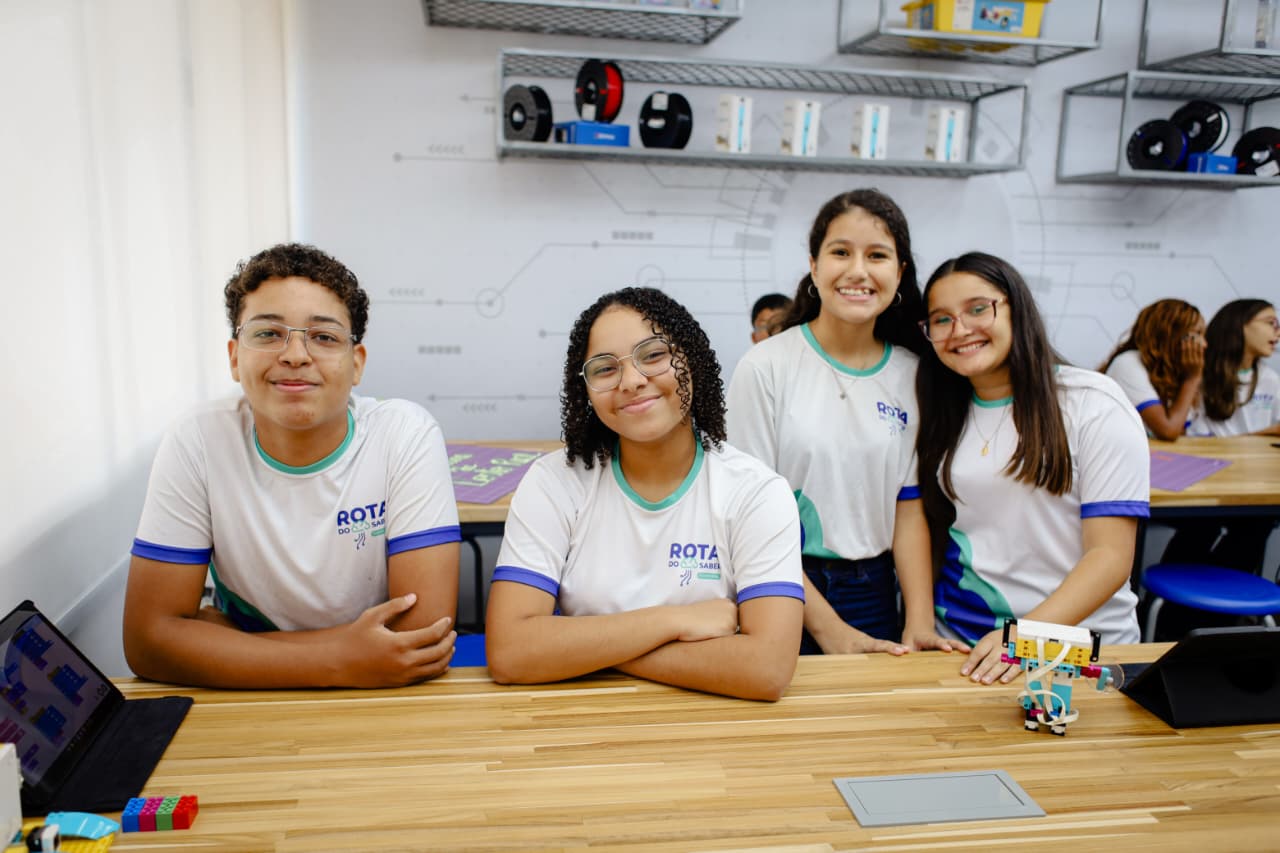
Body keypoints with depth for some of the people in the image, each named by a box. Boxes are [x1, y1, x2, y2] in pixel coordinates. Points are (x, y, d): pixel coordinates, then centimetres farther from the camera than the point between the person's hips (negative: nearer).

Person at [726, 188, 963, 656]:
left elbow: (909, 506, 3)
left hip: (874, 594, 4)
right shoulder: (765, 367, -11)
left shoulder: (911, 374, 1)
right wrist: (827, 626, -15)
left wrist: (920, 622, -8)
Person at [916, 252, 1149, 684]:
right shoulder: (943, 414, 8)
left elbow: (1110, 556, -12)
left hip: (1075, 641, -3)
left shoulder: (1095, 405, -7)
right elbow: (933, 523, 10)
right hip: (959, 638, 4)